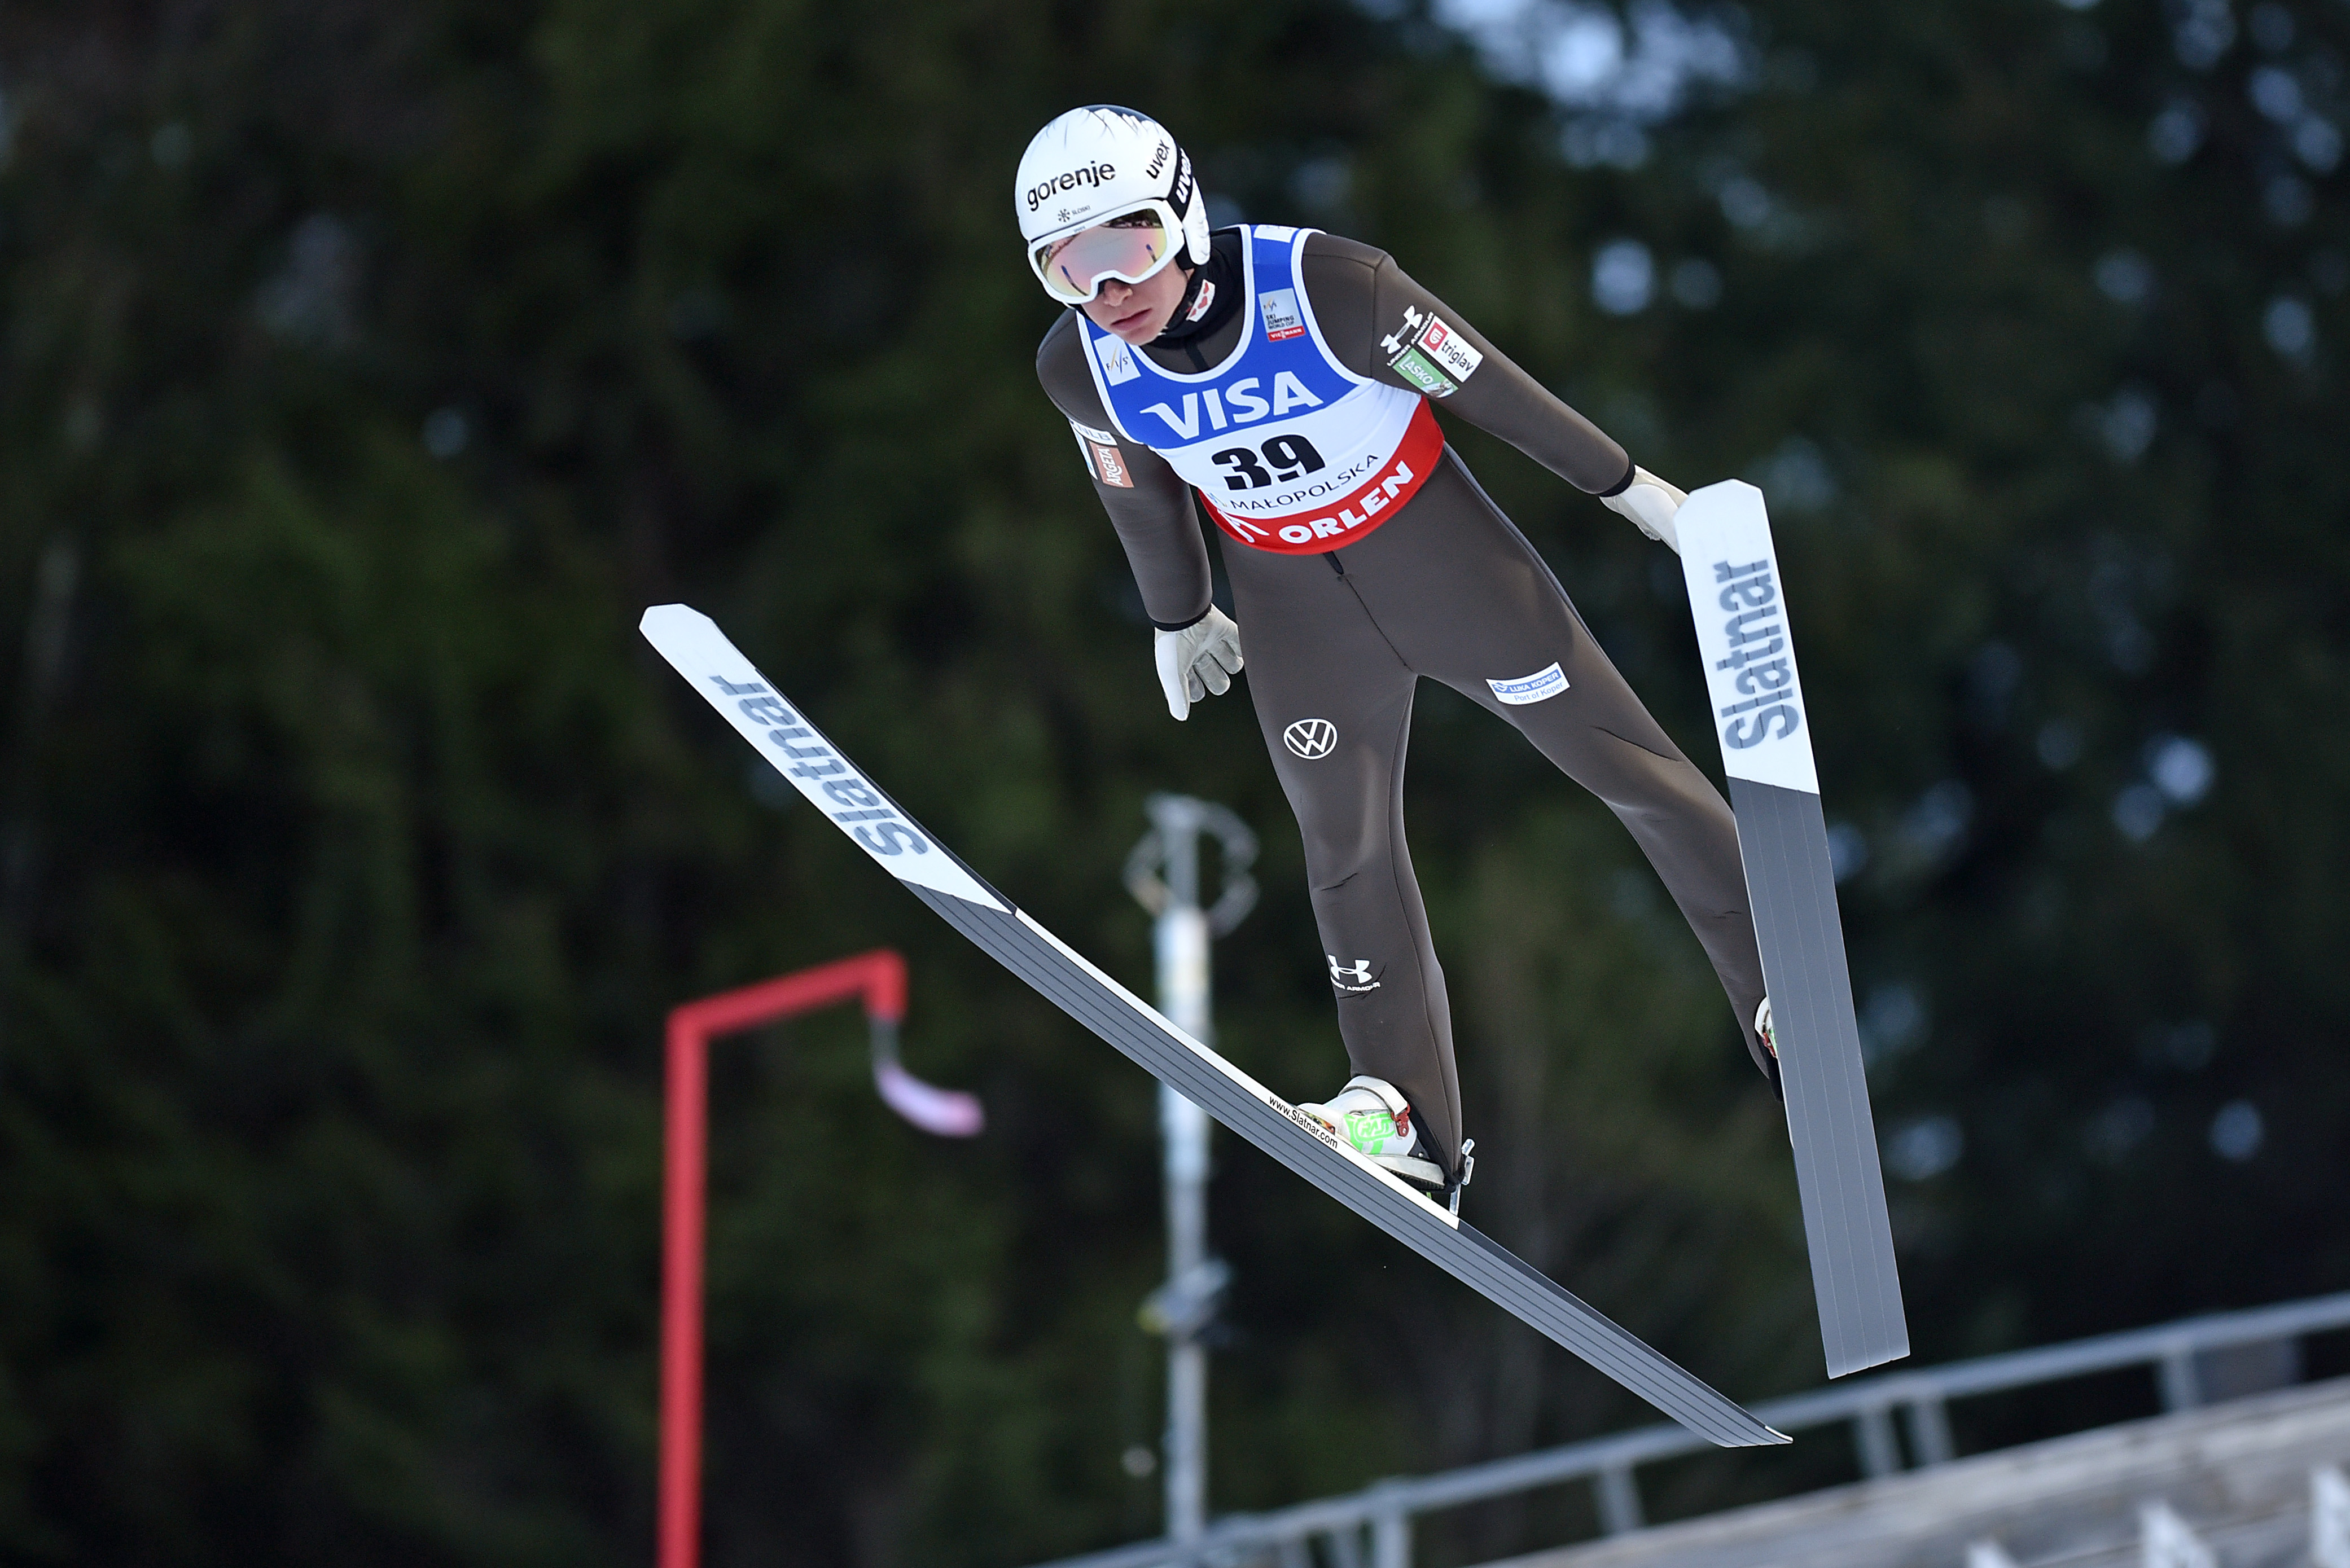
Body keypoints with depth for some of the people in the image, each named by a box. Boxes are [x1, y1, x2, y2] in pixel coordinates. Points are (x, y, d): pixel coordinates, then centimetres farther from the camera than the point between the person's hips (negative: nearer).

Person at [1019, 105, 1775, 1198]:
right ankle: (1409, 1116, 13)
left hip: (1435, 545, -3)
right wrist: (1178, 618, 19)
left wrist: (1627, 487, -7)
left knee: (1627, 765, 3)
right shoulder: (1080, 368, -17)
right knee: (1346, 845, 5)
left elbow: (1487, 387, -18)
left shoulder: (1322, 287, -31)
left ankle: (1777, 985, 18)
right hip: (1292, 601, 4)